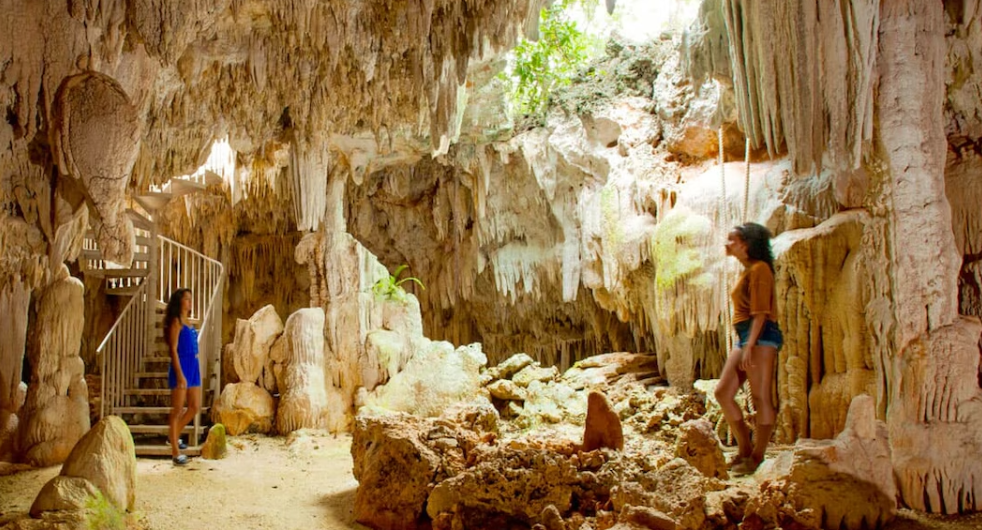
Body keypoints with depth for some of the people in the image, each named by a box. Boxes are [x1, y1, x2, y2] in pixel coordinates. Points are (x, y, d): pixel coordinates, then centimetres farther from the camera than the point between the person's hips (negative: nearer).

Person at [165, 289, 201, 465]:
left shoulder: (187, 322, 15)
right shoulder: (176, 321, -8)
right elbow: (173, 350, -14)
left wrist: (198, 371, 16)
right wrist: (180, 375, -19)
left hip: (193, 366, 8)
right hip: (181, 367, -8)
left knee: (195, 407, 12)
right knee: (177, 410, -3)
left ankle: (174, 435, 32)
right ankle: (175, 452, 2)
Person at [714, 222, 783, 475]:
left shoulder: (759, 269, -8)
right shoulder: (747, 271, 20)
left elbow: (761, 312, -16)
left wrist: (750, 345, -21)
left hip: (760, 336, -10)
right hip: (744, 336, 10)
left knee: (761, 397, -5)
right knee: (723, 392, 6)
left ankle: (757, 457, 0)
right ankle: (745, 448, 13)